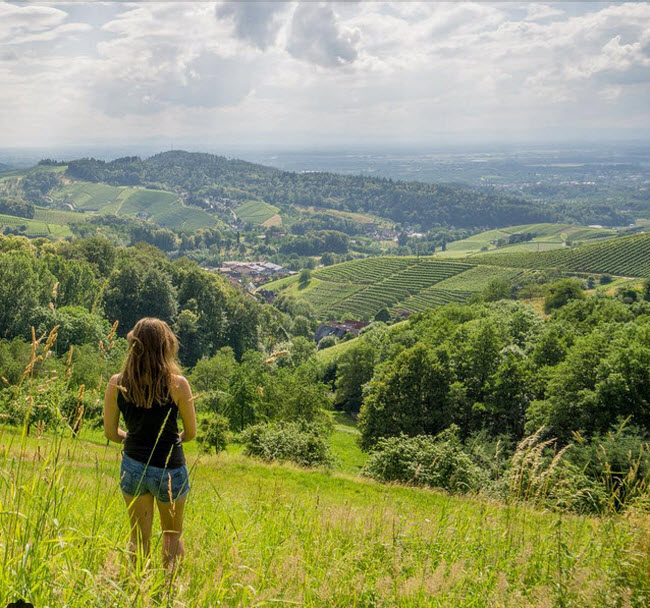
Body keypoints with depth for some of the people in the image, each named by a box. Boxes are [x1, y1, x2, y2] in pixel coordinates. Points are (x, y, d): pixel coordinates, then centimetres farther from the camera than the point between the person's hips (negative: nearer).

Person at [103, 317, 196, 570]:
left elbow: (110, 432, 0)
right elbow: (191, 432, -5)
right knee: (172, 534, 20)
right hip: (170, 468, -2)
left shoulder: (117, 383, -8)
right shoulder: (177, 384, -15)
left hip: (133, 466, 2)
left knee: (139, 537, 17)